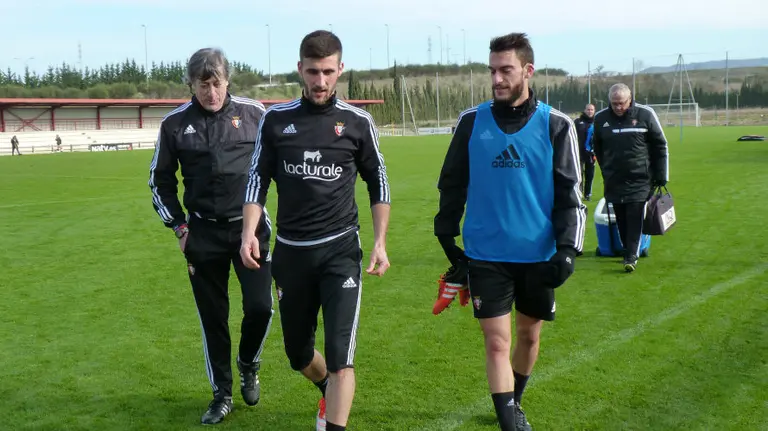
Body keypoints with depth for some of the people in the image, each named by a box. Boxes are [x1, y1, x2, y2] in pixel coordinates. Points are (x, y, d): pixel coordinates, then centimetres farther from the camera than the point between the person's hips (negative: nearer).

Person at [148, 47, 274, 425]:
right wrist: (179, 227, 4)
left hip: (251, 227, -1)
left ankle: (249, 367, 26)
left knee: (260, 307, -5)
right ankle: (222, 394, 25)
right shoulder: (175, 123, 0)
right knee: (213, 317, 8)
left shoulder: (253, 113, -3)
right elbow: (160, 180, 12)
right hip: (203, 234, 1)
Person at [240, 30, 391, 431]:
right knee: (298, 355, 17)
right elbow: (258, 179, 5)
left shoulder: (358, 122, -2)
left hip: (340, 251, -2)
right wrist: (249, 233, -8)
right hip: (290, 252, 3)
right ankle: (329, 393, 48)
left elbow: (377, 183, 7)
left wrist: (380, 242, -1)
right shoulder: (275, 119, 1)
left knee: (340, 357, -13)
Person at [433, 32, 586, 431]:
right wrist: (447, 239, 8)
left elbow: (570, 193, -2)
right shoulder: (471, 122, -2)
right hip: (485, 255, -1)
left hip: (538, 255, 1)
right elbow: (451, 185, 7)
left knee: (529, 335, 17)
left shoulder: (556, 125, -4)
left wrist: (567, 249, -11)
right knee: (497, 342, -4)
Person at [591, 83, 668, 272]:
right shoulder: (601, 118, 1)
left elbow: (660, 146, 1)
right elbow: (597, 148, 17)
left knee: (635, 217, -8)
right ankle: (628, 250, 21)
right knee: (621, 219, 8)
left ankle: (632, 256, -7)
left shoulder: (645, 114, -6)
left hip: (640, 179, -3)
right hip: (614, 180, 3)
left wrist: (661, 176, 1)